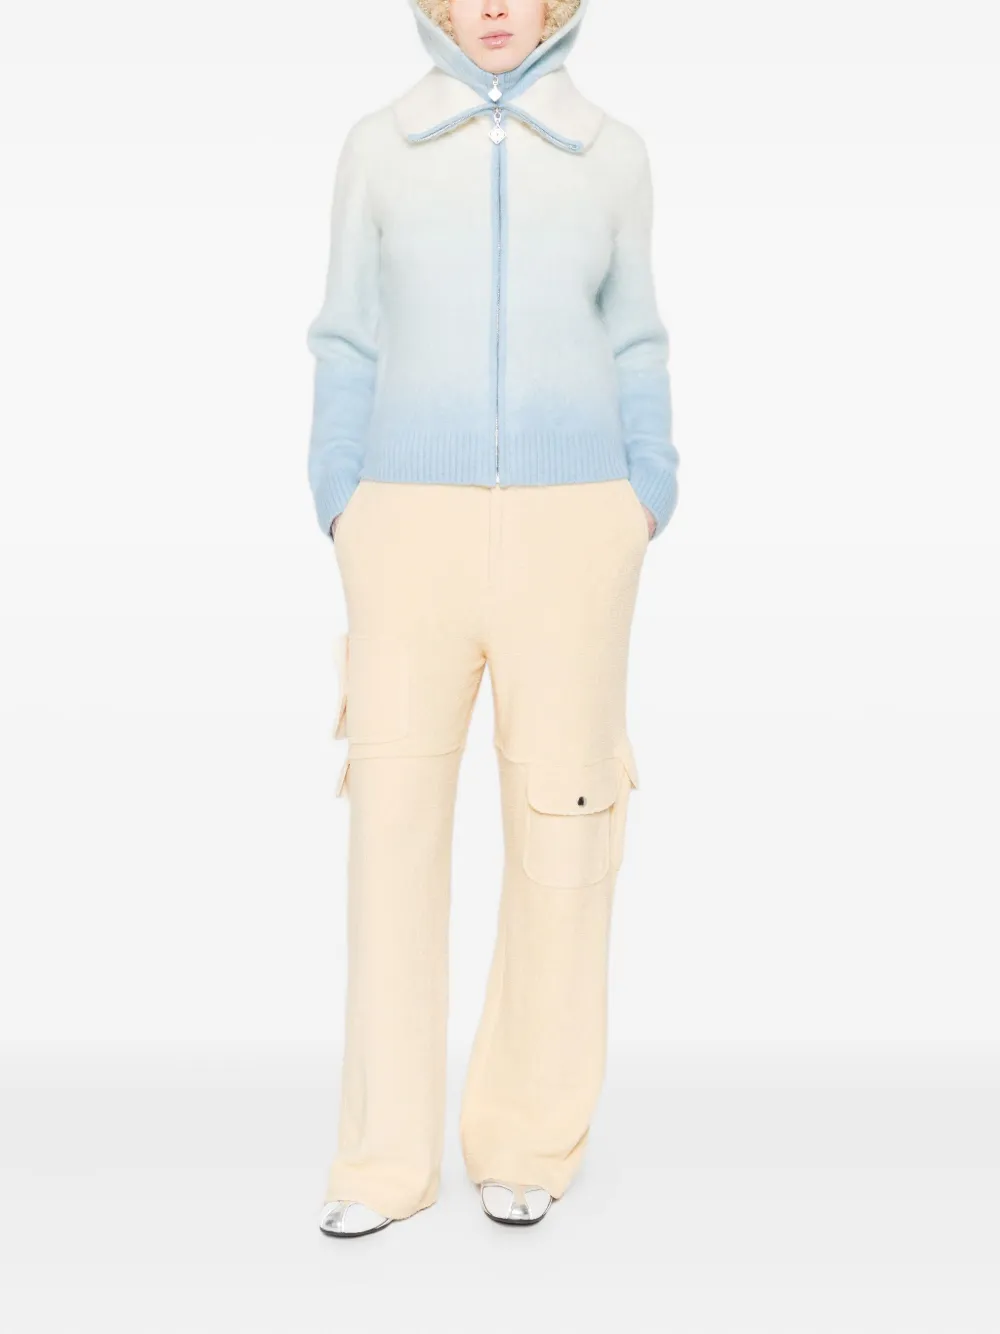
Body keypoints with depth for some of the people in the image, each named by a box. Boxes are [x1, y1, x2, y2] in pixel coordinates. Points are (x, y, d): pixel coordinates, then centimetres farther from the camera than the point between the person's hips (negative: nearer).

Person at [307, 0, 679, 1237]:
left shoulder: (611, 155, 8)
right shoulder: (378, 147, 7)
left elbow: (630, 360, 11)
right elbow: (351, 353, 9)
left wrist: (632, 544, 5)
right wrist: (346, 544, 2)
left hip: (565, 533, 0)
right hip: (414, 533, 0)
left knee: (561, 833, -1)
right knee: (393, 832, -2)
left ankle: (524, 1140, 16)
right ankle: (387, 1157, 12)